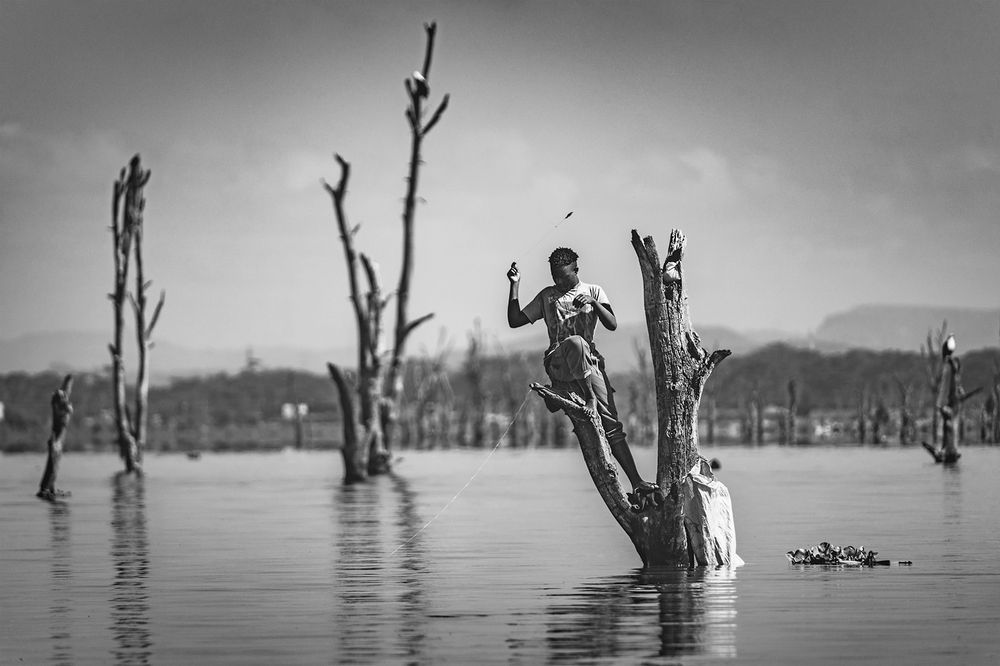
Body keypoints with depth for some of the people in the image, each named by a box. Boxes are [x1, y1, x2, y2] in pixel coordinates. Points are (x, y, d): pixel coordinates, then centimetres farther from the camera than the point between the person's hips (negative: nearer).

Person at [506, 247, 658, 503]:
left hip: (590, 361, 1)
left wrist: (594, 304, -14)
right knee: (575, 342, -39)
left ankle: (636, 483, -9)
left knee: (611, 424, -8)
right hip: (558, 363, -1)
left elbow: (612, 325, 3)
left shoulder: (593, 291, 17)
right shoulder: (547, 296, 20)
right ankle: (589, 398, -38)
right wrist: (515, 285, 7)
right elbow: (515, 320, 16)